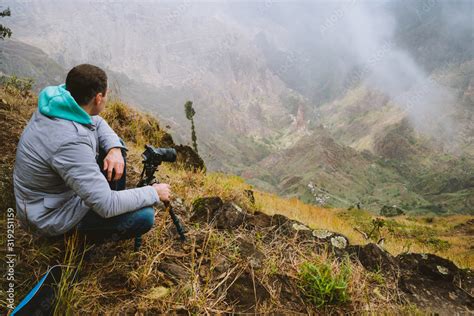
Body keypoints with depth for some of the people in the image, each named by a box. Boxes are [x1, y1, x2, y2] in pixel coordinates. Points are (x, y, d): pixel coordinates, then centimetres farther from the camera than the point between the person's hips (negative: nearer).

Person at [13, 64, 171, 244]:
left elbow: (97, 123, 8)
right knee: (144, 216, -19)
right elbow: (107, 207, -34)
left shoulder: (56, 102, -11)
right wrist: (154, 193, -21)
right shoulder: (71, 142, -37)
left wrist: (115, 149, -13)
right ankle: (97, 234, 10)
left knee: (114, 143, 10)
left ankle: (117, 201, 23)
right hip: (51, 216, -9)